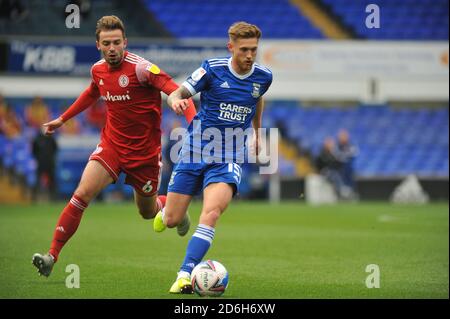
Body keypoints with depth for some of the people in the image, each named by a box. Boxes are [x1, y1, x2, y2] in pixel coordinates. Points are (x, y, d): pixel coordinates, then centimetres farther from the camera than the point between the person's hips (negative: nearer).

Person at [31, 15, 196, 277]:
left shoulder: (141, 68, -19)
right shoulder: (98, 70, 0)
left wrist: (194, 123, -44)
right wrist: (62, 119, 31)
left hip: (144, 150, -3)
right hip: (111, 144, 3)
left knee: (148, 212, 13)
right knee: (83, 194, -17)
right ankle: (52, 256, -15)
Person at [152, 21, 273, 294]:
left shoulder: (263, 77, 1)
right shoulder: (213, 69, -9)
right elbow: (178, 93, -7)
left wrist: (257, 133, 30)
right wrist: (176, 100, -31)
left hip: (228, 160, 0)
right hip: (194, 152, 0)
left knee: (212, 212, -26)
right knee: (171, 221, 4)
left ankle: (186, 275, -28)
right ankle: (174, 213, 43)